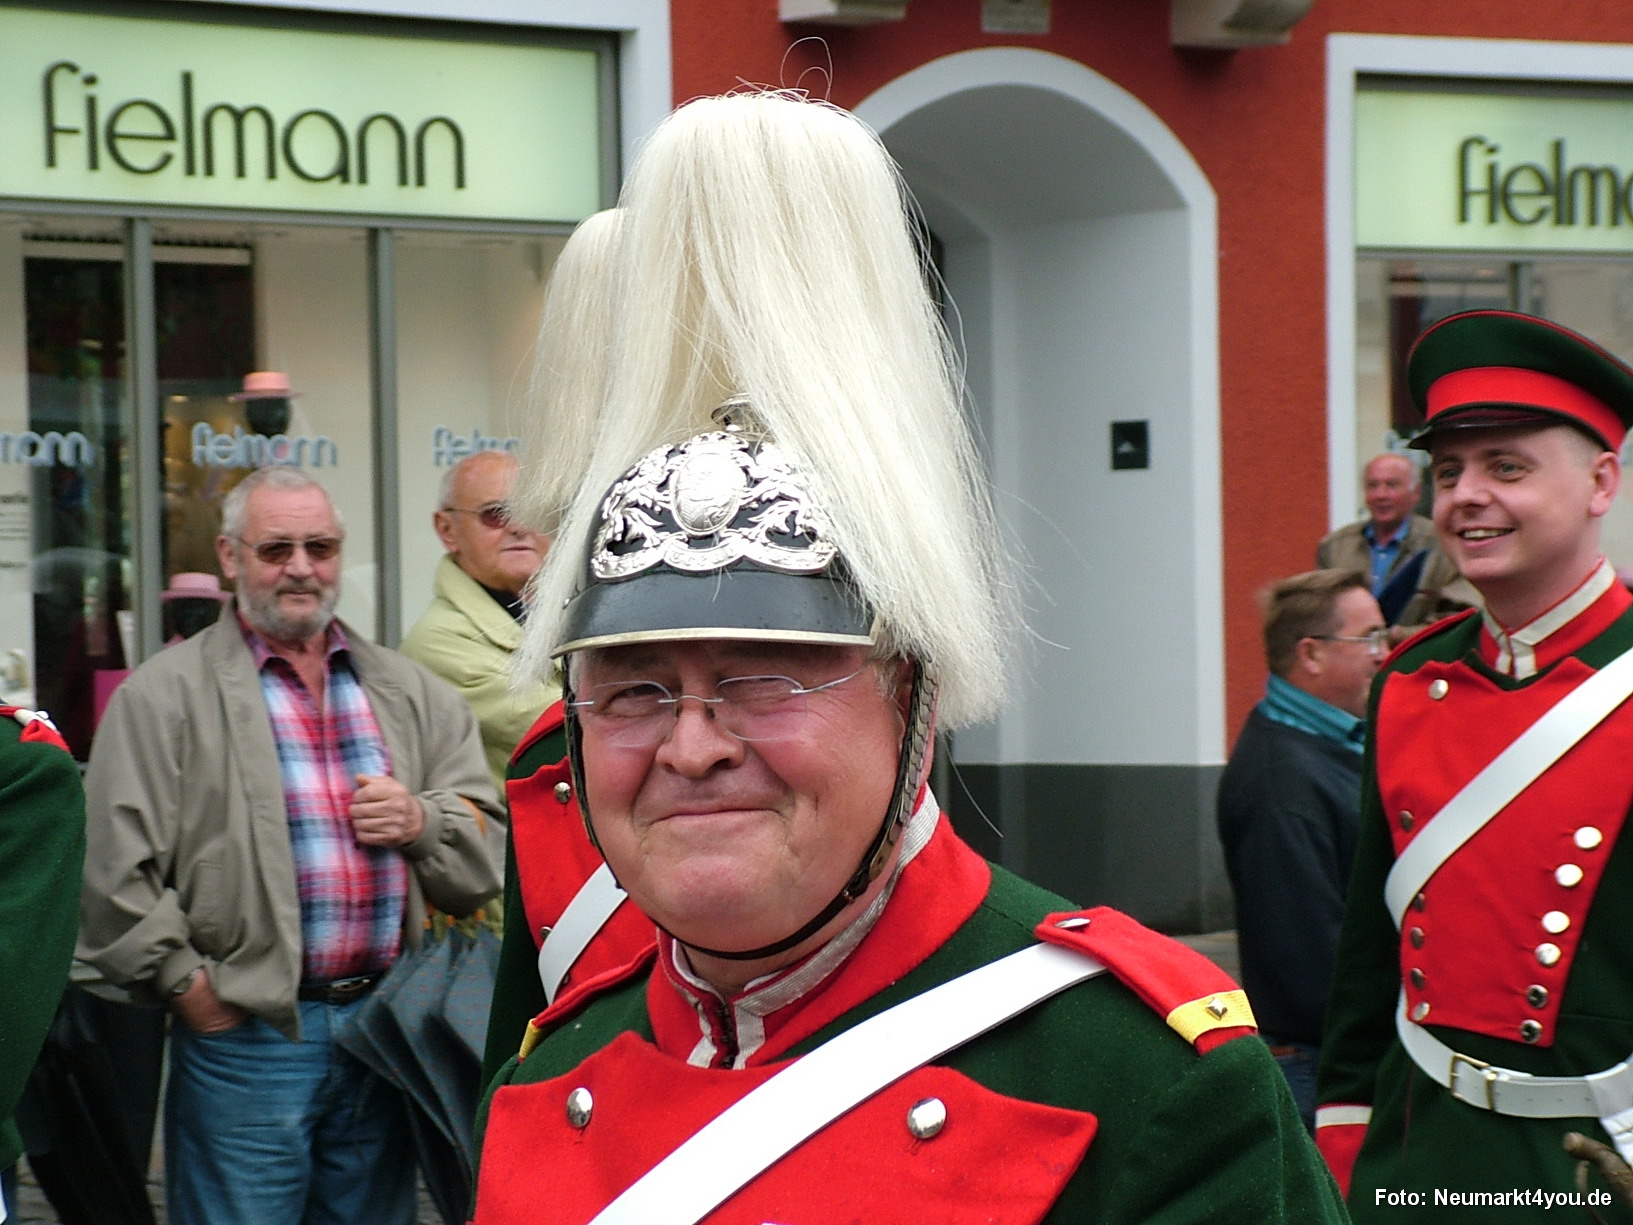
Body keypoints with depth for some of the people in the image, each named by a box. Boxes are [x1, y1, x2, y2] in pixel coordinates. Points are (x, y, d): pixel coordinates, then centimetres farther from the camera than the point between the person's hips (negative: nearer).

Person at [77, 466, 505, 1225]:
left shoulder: (408, 693, 15)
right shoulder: (167, 695, -1)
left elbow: (490, 845, 15)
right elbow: (115, 872, -8)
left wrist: (423, 821, -5)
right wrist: (186, 984, -10)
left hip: (382, 1037, 5)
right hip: (244, 1037, -4)